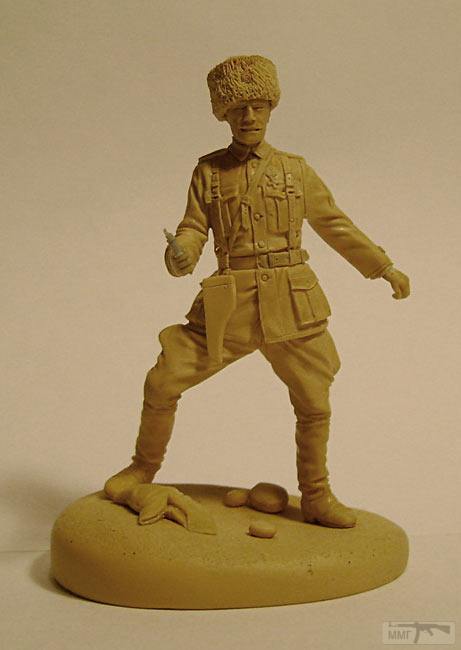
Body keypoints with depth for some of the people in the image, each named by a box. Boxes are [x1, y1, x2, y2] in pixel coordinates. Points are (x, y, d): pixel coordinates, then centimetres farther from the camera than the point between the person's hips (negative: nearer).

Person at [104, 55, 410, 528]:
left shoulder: (295, 170, 10)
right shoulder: (208, 171, 9)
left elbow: (335, 226, 17)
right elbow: (193, 229, 5)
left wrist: (385, 267, 15)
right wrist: (180, 255, -19)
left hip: (291, 305, 1)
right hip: (229, 305, 0)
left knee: (314, 402, 4)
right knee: (163, 381, -4)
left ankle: (316, 498, 24)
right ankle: (143, 468, 20)